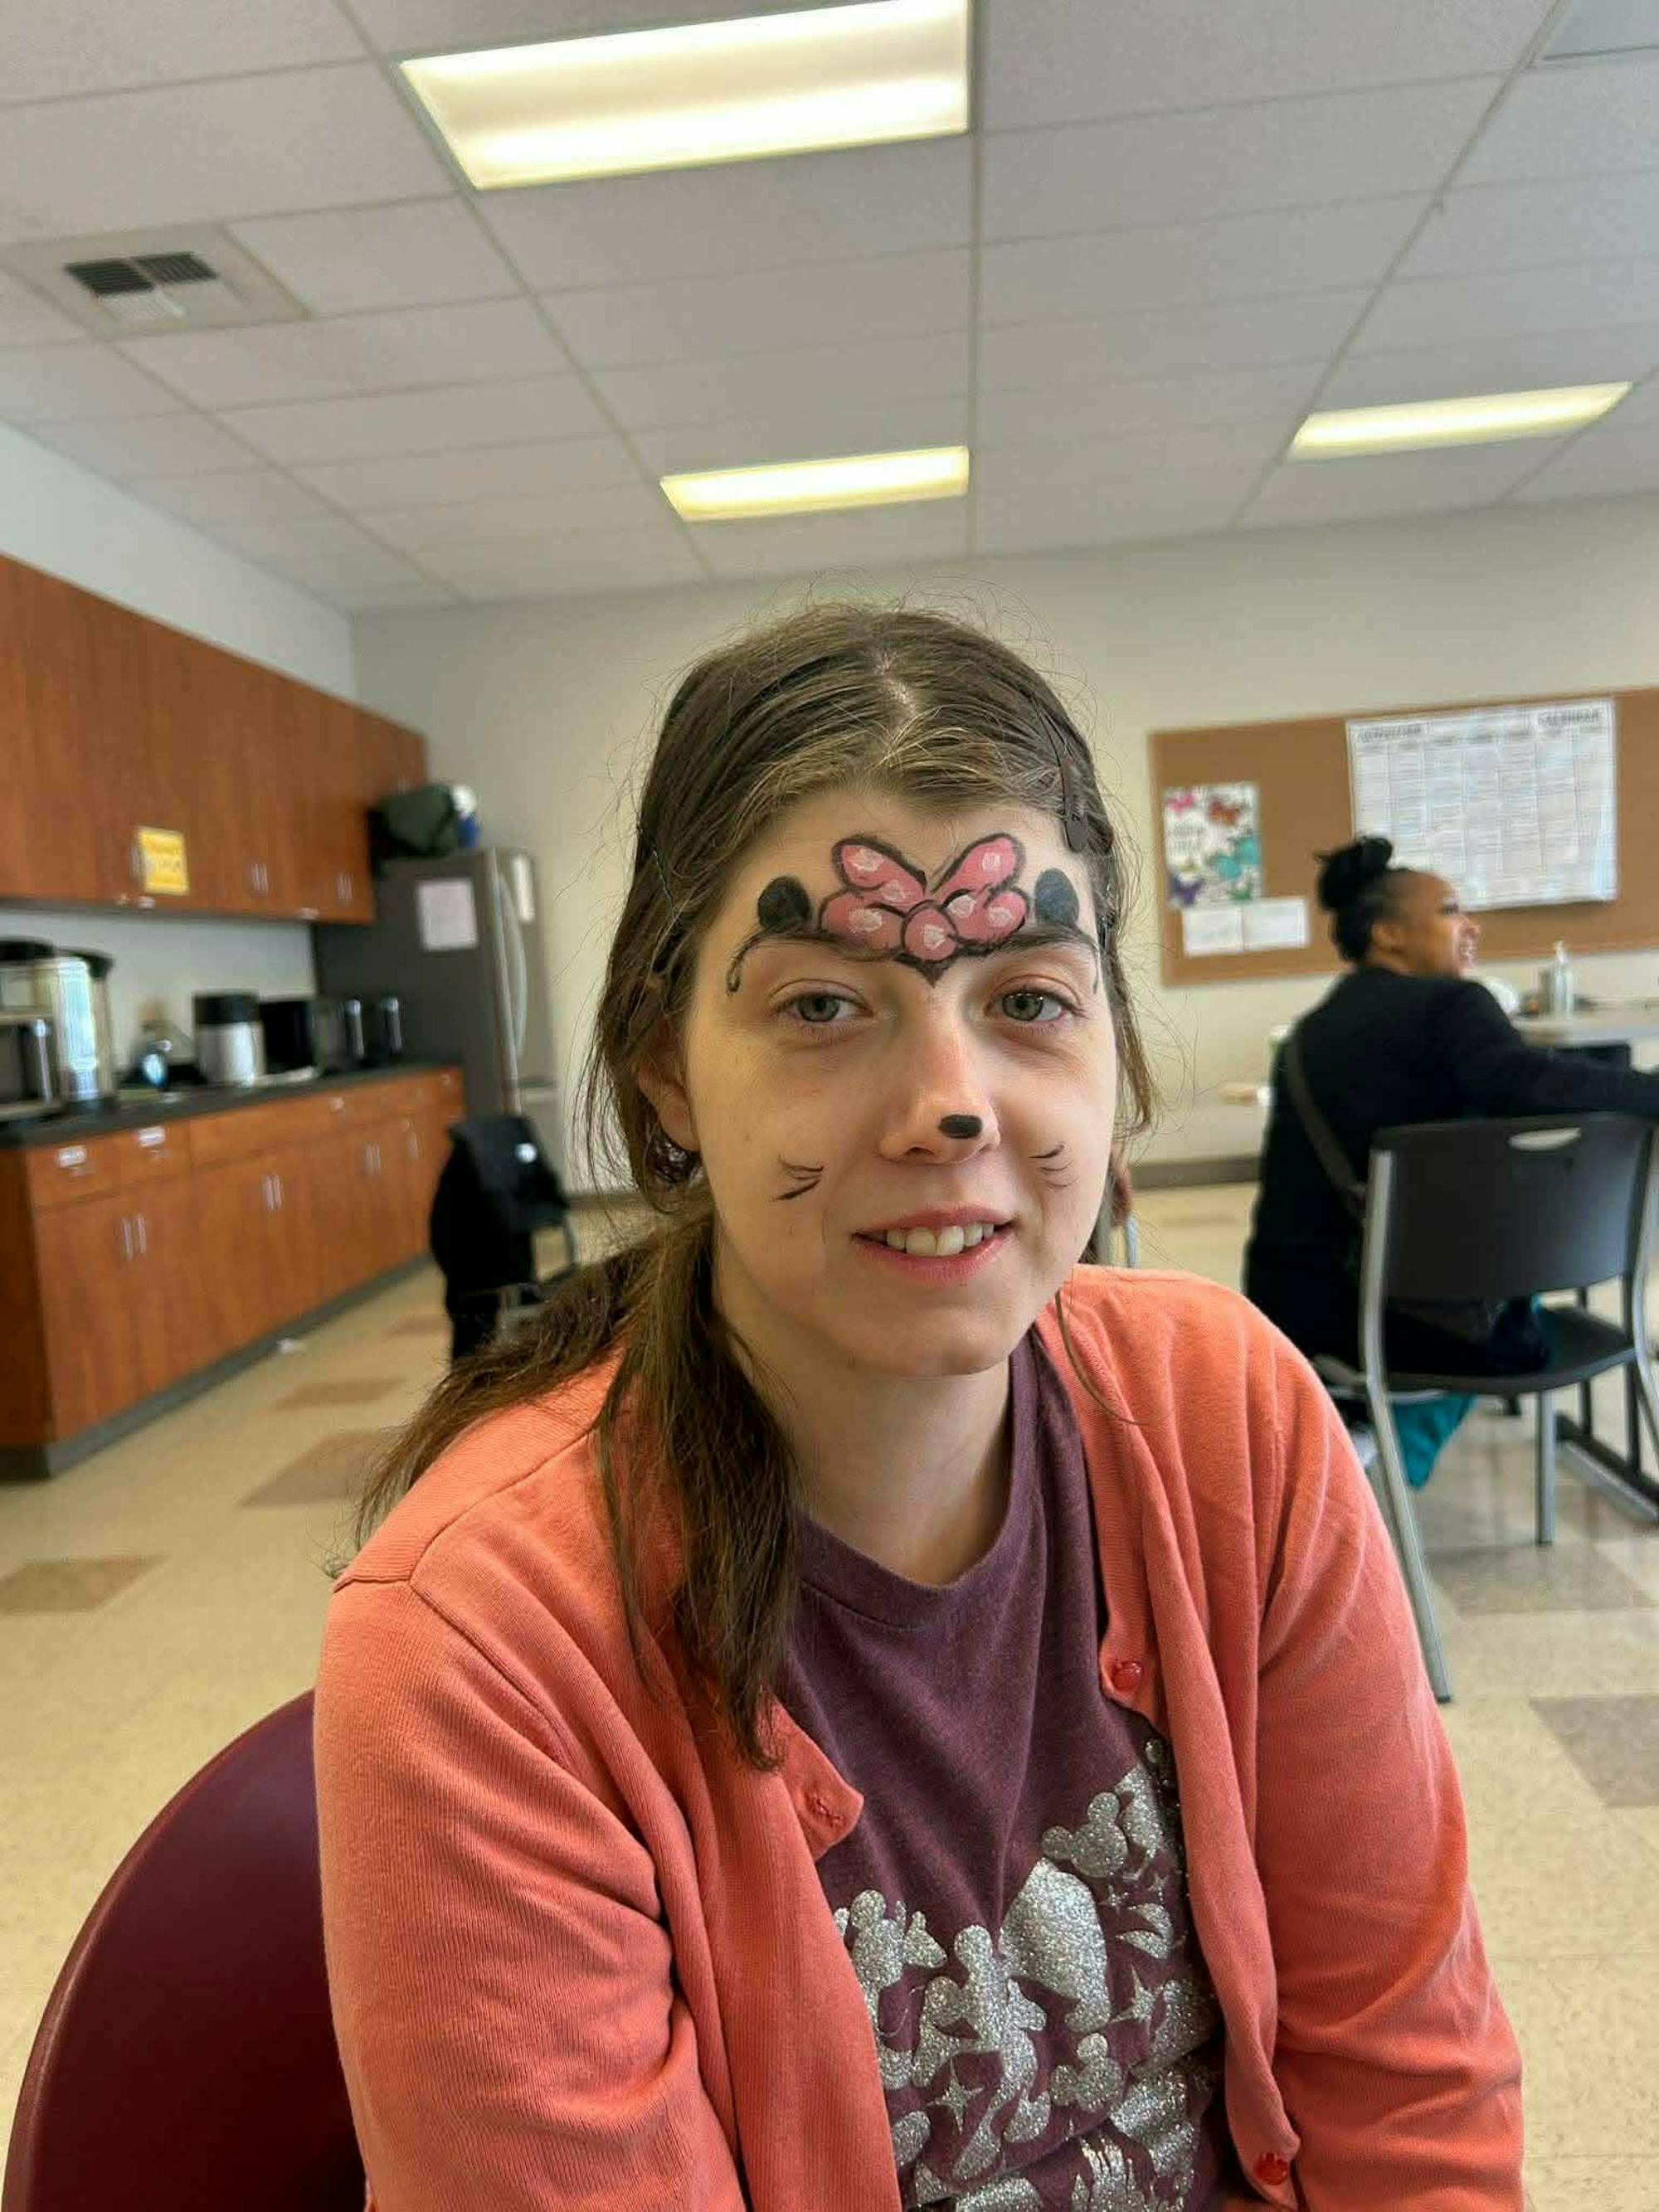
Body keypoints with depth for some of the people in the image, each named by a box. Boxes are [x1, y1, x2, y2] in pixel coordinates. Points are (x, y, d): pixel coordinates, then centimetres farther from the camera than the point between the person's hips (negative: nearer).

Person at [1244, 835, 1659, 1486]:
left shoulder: (1314, 1026, 12)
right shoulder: (1446, 1003, -7)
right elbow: (1533, 1086, -28)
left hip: (1291, 1303, 7)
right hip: (1396, 1311, -6)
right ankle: (1399, 1437, 28)